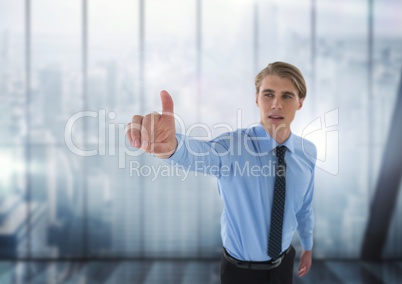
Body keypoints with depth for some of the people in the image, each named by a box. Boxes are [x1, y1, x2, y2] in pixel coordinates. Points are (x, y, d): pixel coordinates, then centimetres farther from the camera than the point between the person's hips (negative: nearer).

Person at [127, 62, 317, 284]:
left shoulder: (308, 152, -9)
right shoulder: (233, 145, -23)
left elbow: (304, 206, 6)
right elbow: (199, 153, -46)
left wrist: (307, 246, 19)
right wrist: (170, 145, -68)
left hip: (283, 265, 3)